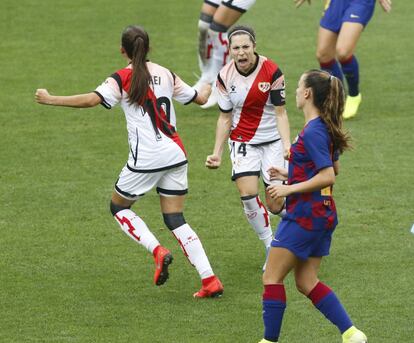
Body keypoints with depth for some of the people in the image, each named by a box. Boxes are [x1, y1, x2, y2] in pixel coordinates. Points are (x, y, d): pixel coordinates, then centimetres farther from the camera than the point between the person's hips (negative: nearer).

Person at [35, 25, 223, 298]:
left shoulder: (122, 78, -6)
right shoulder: (166, 75, 10)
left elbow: (92, 99, -22)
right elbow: (200, 98, 22)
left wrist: (51, 100, -14)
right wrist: (211, 85, 45)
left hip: (146, 158, -5)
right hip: (176, 155, 5)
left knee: (119, 206, 17)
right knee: (175, 220, 10)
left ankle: (158, 251, -4)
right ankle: (210, 279, -2)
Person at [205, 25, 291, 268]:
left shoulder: (271, 71, -16)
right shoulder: (225, 76, -8)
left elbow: (280, 113, -11)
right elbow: (225, 118, 2)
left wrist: (287, 145, -23)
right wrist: (217, 153, -3)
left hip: (272, 140, -1)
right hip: (242, 141, 1)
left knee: (275, 205, -4)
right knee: (248, 194, -20)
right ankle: (271, 246, -1)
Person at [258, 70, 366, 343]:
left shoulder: (313, 133, -19)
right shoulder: (326, 129, 10)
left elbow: (328, 177, -24)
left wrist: (291, 188, -19)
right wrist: (290, 174, 20)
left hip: (305, 215, -10)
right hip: (322, 215, 10)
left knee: (272, 278, 0)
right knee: (307, 282, 13)